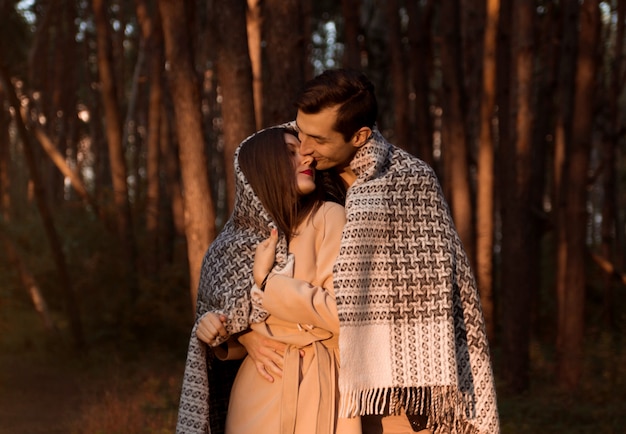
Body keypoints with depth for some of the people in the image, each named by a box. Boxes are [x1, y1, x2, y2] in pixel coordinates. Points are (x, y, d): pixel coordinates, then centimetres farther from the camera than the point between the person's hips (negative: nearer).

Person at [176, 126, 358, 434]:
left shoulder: (327, 218, -6)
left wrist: (266, 281, -10)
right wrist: (217, 332, -6)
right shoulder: (240, 241, 6)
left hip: (313, 388, -4)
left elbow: (343, 312, -15)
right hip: (256, 390, 4)